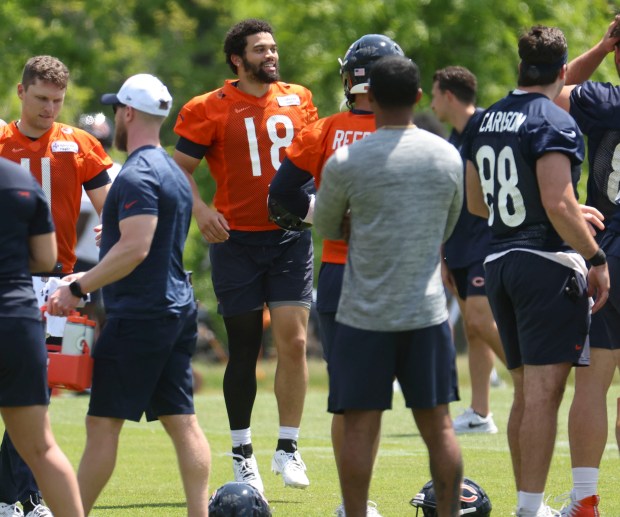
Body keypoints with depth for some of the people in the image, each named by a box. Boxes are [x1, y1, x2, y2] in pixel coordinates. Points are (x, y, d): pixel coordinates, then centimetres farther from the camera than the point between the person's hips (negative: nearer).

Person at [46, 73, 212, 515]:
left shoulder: (138, 176, -14)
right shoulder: (174, 173, 16)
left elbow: (134, 248, -23)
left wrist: (78, 288, -18)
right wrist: (90, 278, 27)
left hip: (139, 315, -9)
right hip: (178, 309, 9)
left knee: (103, 424, -4)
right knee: (182, 421, 5)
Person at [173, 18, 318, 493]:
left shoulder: (298, 101, 8)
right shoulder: (212, 110, -3)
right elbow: (181, 167, 0)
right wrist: (199, 208, -17)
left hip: (291, 238, 2)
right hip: (237, 240, -2)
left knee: (294, 341, -8)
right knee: (244, 350, 3)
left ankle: (288, 448, 3)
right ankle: (242, 452, 16)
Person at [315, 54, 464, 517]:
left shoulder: (345, 163, -8)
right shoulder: (449, 158, 2)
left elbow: (327, 228, 8)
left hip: (365, 315, -3)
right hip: (428, 313, 3)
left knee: (361, 427, 1)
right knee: (437, 425, 8)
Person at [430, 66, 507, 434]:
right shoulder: (453, 141, 16)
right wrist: (442, 256, 18)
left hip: (488, 242, -9)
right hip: (462, 250, 9)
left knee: (482, 318, -19)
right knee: (473, 328, 8)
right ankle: (480, 414, 10)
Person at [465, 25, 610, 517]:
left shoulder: (487, 122, 12)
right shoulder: (553, 122, -13)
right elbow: (558, 203, -22)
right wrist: (595, 257, -12)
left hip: (499, 262, 8)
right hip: (547, 263, -8)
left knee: (526, 392, 15)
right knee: (544, 393, -7)